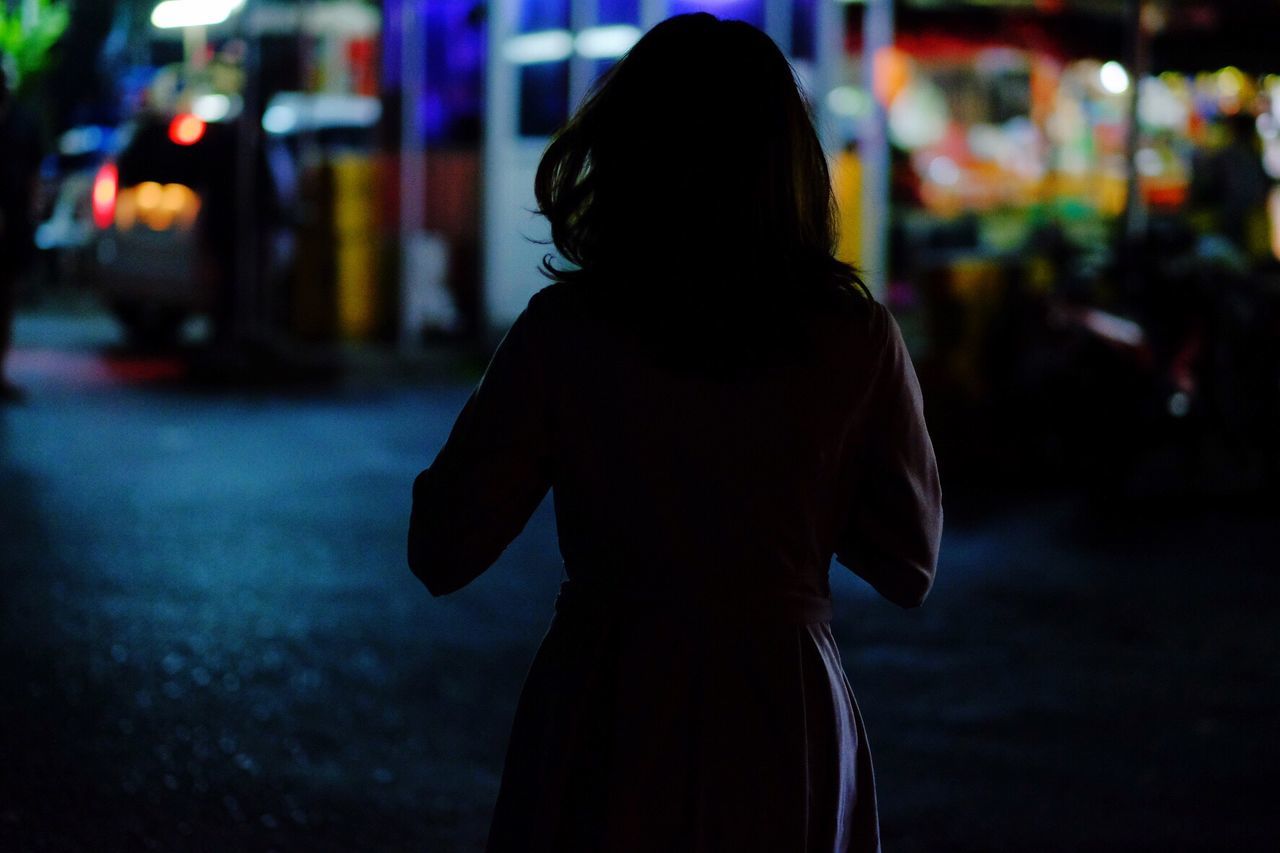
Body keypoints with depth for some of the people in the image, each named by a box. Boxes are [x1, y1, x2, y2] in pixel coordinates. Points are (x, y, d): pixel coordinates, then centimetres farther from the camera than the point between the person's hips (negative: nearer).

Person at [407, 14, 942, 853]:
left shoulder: (563, 333, -12)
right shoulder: (857, 340, -8)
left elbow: (443, 553, -6)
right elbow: (911, 567, 1)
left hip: (607, 713, -1)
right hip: (788, 720, 1)